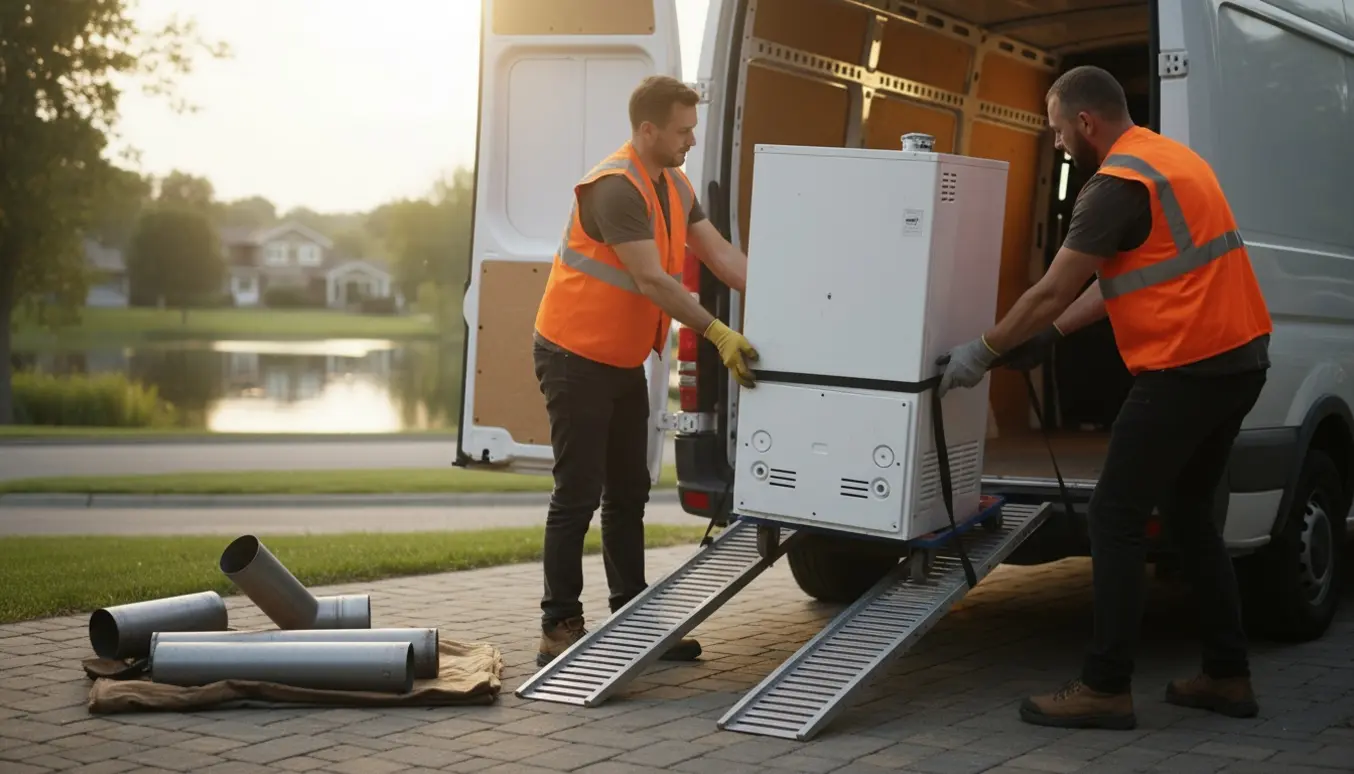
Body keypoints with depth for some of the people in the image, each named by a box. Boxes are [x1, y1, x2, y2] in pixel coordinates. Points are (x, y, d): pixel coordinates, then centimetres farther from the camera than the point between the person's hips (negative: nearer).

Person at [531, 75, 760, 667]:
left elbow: (720, 253, 7)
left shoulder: (674, 188, 9)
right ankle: (559, 628, 2)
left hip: (624, 361, 9)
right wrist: (717, 334, -26)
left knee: (628, 495, 12)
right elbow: (652, 281, -25)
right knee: (578, 495, -6)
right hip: (575, 356, -9)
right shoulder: (616, 188, -21)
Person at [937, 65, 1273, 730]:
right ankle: (1227, 676, 22)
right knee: (1187, 513, 18)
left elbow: (1051, 292, -12)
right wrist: (1050, 335, 20)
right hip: (1240, 361, 10)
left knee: (1114, 520, -3)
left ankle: (1106, 689, -1)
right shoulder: (1172, 159, 17)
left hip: (1185, 369, -10)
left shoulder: (1117, 185, -13)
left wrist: (983, 351, -1)